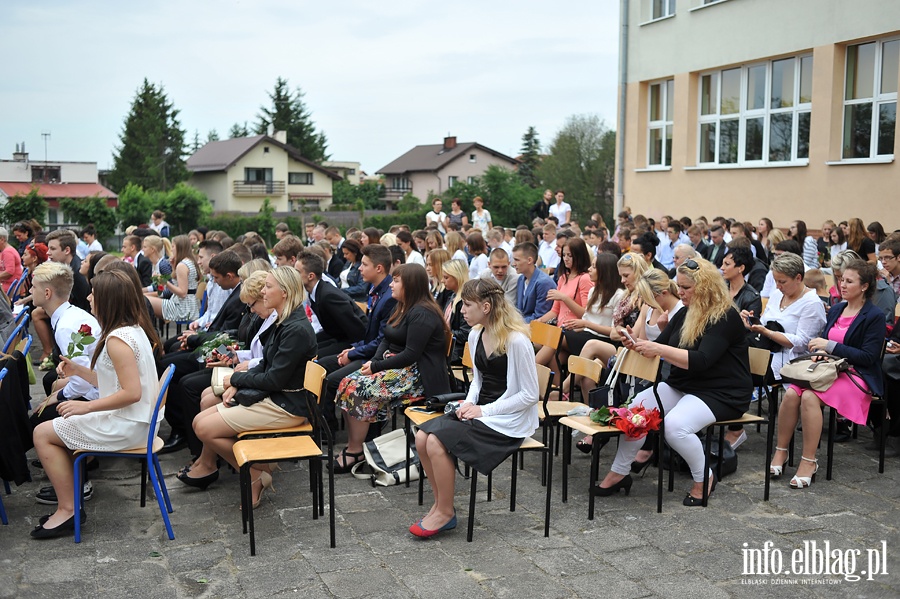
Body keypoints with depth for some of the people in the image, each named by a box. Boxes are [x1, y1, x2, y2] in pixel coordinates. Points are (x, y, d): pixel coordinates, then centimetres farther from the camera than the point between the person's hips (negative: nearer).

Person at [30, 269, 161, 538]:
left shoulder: (117, 339, -21)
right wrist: (78, 370, 9)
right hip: (134, 420, 10)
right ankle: (69, 493, 19)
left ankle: (67, 510, 5)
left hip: (126, 426, -10)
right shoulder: (134, 330, 9)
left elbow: (132, 392, -27)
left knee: (43, 433, 0)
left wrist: (86, 407, -20)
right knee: (55, 426, 22)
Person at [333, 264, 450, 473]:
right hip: (397, 367, 10)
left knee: (358, 390, -21)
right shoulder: (402, 308, 15)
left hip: (417, 377, -10)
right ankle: (352, 445, -8)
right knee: (347, 384, -8)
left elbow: (411, 354, -22)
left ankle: (355, 451, -10)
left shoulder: (422, 314, -16)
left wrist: (377, 366, -17)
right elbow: (387, 340, 17)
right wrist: (374, 361, -3)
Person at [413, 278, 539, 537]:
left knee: (437, 442, -22)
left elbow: (530, 395, -16)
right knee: (422, 437, -11)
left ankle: (445, 512, -2)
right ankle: (441, 504, 4)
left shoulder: (516, 341, -19)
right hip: (481, 412, 8)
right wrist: (469, 403, -2)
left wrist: (484, 410, -18)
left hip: (507, 421, -8)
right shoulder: (475, 335, 5)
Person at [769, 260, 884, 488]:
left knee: (810, 397, -32)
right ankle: (781, 451, -16)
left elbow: (868, 357, -12)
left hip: (858, 377, -6)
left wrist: (831, 346, -16)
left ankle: (809, 461, -24)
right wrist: (820, 352, -3)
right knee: (791, 393, -25)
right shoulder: (836, 310, 15)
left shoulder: (875, 316, -5)